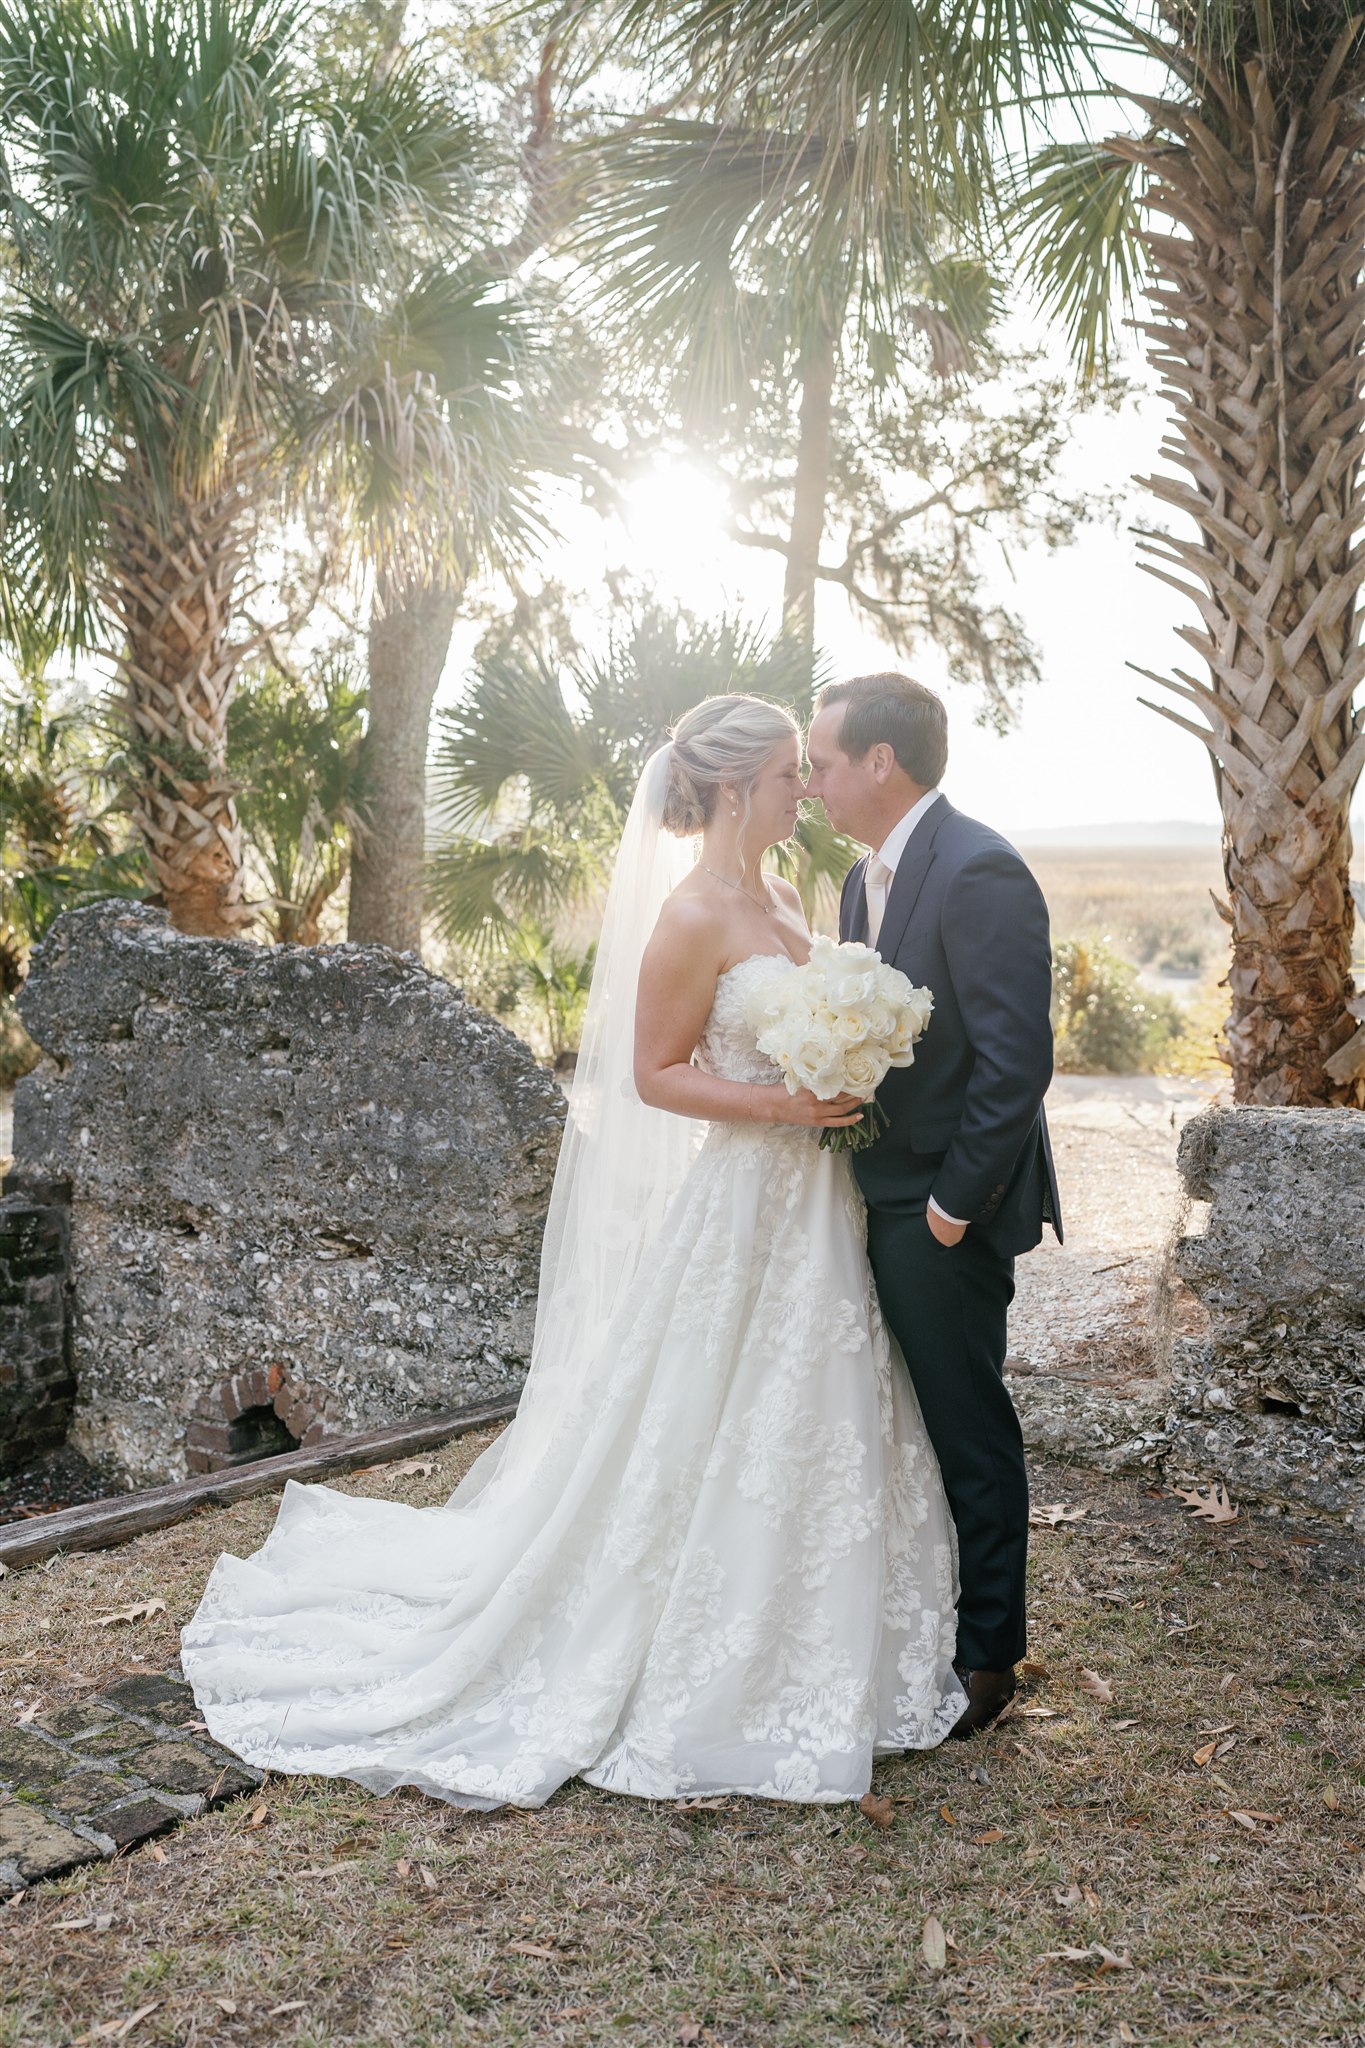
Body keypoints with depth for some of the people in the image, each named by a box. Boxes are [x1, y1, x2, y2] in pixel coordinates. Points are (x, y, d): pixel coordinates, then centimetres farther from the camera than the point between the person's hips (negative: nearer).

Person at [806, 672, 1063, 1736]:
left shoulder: (979, 872, -19)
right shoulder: (868, 877, 11)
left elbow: (1018, 1058, -23)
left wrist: (954, 1200, -19)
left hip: (946, 1215, -9)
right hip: (881, 1204, 9)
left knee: (969, 1433, 6)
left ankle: (985, 1657, 23)